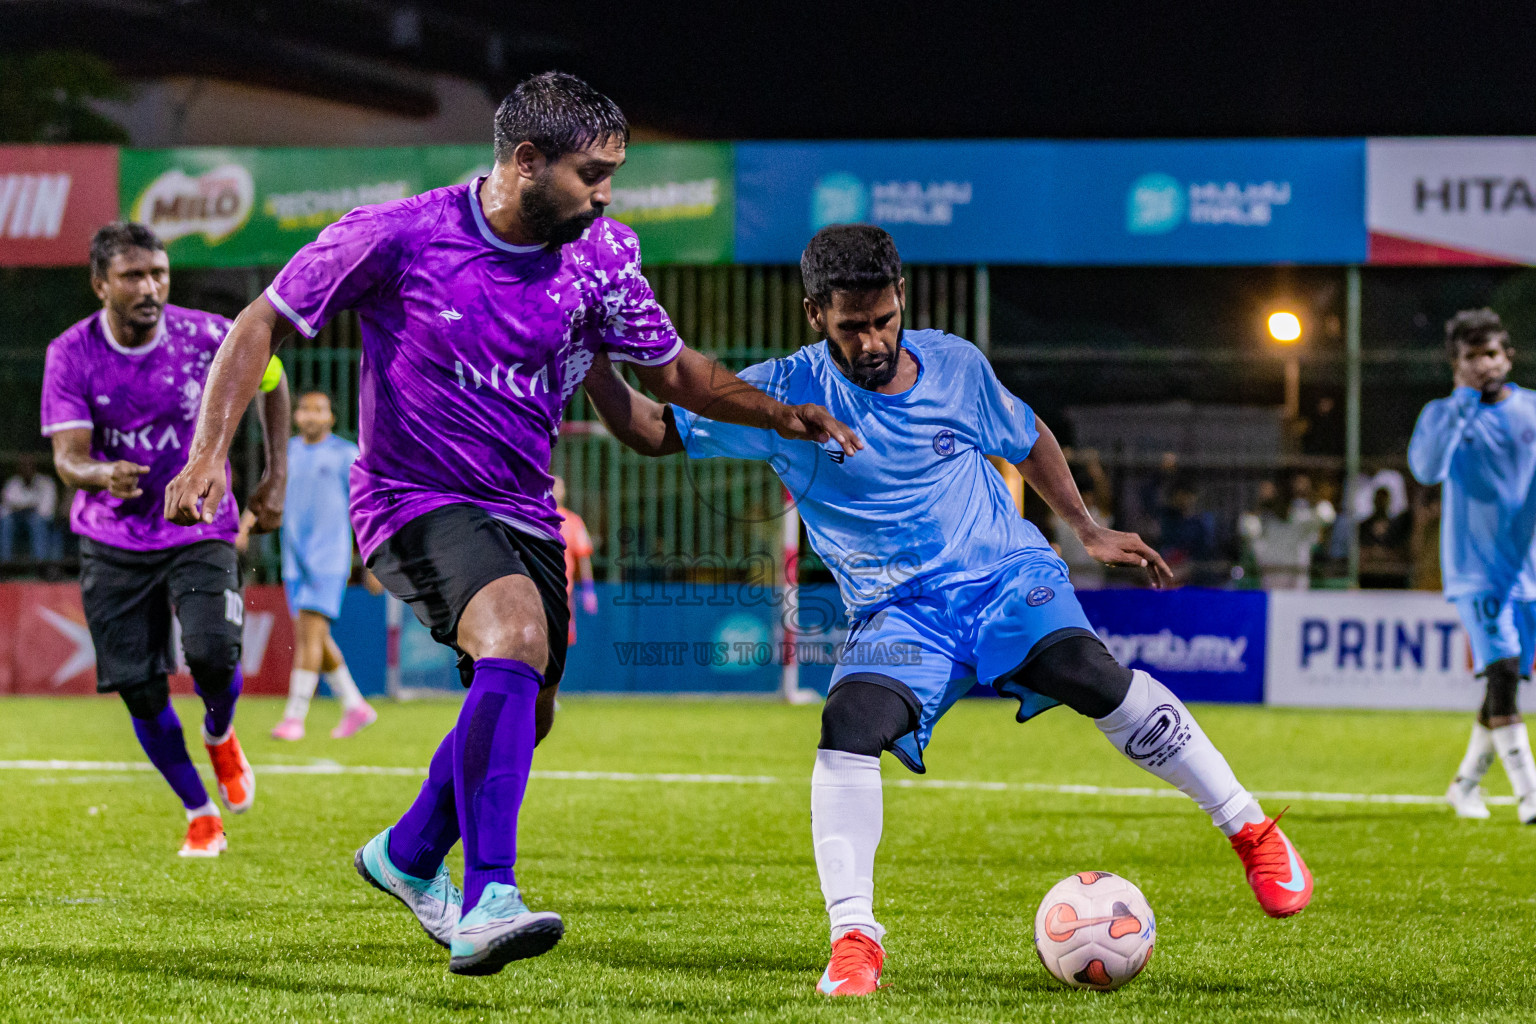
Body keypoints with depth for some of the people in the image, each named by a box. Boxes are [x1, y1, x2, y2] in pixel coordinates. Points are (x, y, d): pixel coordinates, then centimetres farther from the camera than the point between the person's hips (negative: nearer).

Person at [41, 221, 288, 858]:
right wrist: (102, 476, -42)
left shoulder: (205, 336, -11)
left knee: (212, 656, -21)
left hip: (201, 533, -1)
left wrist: (275, 479, 5)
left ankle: (220, 736, 15)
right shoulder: (71, 355, -12)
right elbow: (68, 456, -18)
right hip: (114, 543, 1)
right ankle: (200, 814, 18)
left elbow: (268, 379, 9)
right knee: (141, 691, -3)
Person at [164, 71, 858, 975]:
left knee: (523, 711, 16)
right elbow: (263, 326, -7)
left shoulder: (602, 258, -5)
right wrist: (211, 448, -17)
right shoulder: (398, 237, -17)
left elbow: (674, 370, 8)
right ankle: (486, 905, -36)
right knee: (517, 633, -33)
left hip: (522, 511, 7)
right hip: (415, 502, -7)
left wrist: (779, 414, -8)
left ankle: (408, 856, 47)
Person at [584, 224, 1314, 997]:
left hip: (1005, 577, 0)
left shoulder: (954, 365, -1)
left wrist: (1088, 531, 18)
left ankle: (1251, 830, -15)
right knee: (850, 724, -29)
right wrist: (591, 366, -22)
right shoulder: (784, 395, -7)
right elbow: (653, 432, -5)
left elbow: (1026, 439, 19)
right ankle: (853, 940, -22)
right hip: (895, 611, 0)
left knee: (1090, 675, -28)